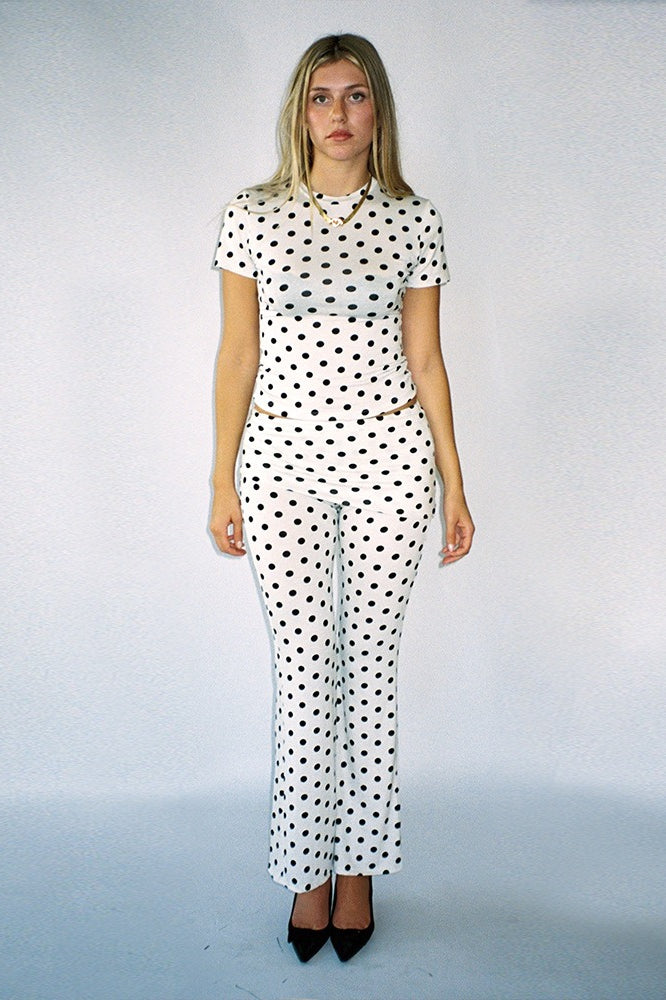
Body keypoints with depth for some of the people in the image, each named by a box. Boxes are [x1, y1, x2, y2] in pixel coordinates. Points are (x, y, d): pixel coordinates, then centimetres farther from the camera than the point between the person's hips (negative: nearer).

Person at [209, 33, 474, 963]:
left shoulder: (415, 221, 5)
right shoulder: (252, 216, 4)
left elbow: (425, 361, 6)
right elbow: (238, 353, 4)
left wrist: (454, 485, 5)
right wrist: (222, 481, 1)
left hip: (388, 457, 1)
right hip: (284, 459, 0)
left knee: (370, 663, 6)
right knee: (303, 668, 4)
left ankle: (359, 866, 25)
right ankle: (307, 870, 22)